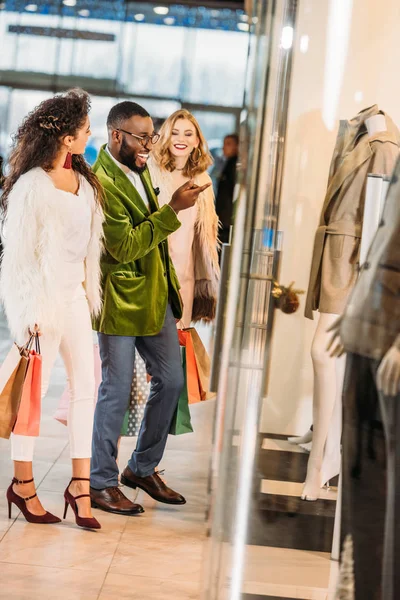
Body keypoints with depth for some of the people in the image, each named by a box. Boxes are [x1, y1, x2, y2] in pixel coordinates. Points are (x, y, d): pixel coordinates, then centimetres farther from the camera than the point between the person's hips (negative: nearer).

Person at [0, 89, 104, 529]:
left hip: (75, 295, 7)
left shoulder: (84, 182, 8)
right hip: (42, 297, -7)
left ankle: (80, 486, 11)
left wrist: (90, 290, 10)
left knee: (85, 386, 5)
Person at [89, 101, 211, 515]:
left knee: (171, 380, 13)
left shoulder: (139, 170, 10)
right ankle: (101, 483, 13)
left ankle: (143, 468, 28)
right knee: (117, 391, -1)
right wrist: (173, 209, -26)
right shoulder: (101, 181, -18)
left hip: (155, 295, 9)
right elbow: (124, 246, -23)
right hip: (120, 300, -9)